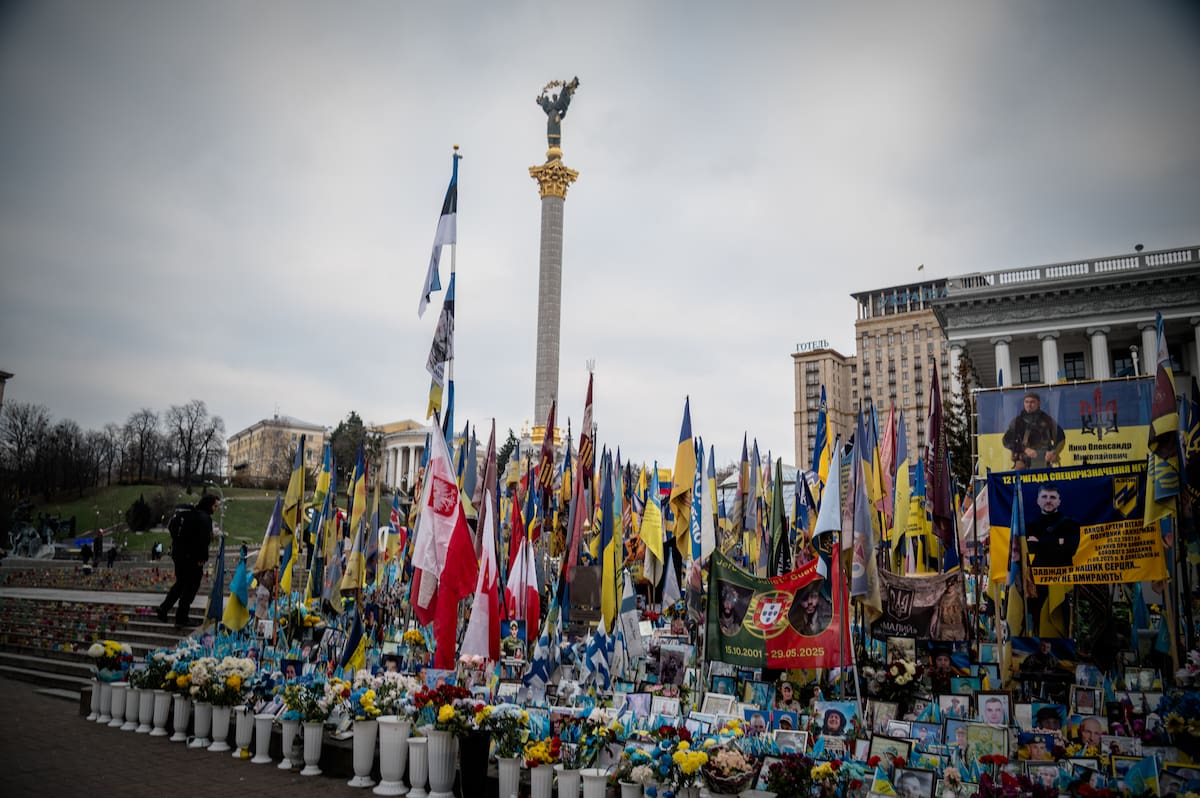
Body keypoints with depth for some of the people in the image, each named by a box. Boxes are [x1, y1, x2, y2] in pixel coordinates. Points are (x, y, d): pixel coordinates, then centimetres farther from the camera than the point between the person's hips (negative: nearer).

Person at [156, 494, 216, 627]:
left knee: (180, 583, 22)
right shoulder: (204, 518, -15)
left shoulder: (190, 514, 13)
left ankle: (163, 609, 17)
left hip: (178, 554, 9)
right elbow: (203, 540, -21)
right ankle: (181, 618, 4)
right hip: (192, 558, -9)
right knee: (191, 587, 1)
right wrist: (202, 558, -16)